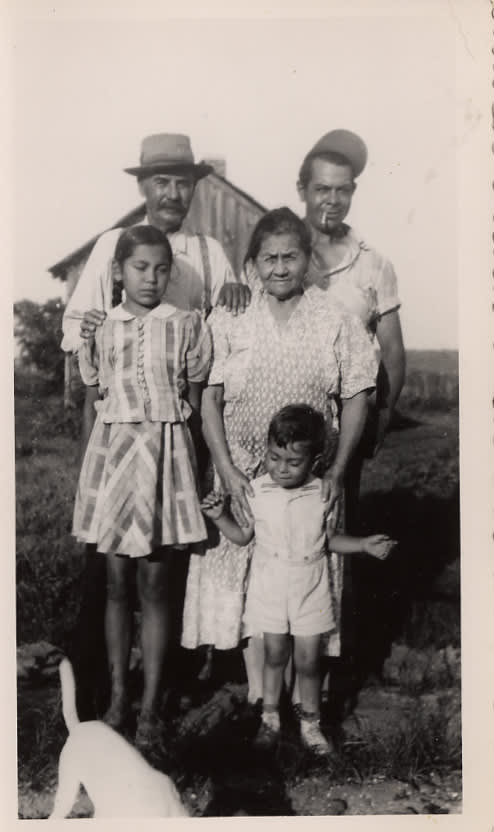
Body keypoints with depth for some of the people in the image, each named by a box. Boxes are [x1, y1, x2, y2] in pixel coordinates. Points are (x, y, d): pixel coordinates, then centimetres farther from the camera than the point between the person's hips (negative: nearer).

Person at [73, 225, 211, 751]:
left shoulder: (185, 326, -1)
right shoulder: (99, 328, 5)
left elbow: (194, 398, 4)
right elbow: (98, 393, 11)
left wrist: (160, 420, -3)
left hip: (164, 452, -2)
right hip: (112, 451, 2)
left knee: (154, 584, 3)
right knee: (116, 583, 9)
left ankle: (150, 706, 14)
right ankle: (117, 695, 22)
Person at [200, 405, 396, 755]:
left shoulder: (322, 494, -8)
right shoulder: (257, 491, -8)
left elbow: (330, 539, 4)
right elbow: (243, 536, 3)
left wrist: (365, 544, -7)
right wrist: (221, 516, -11)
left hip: (311, 591, 0)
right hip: (270, 588, 0)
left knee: (308, 660, 7)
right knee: (275, 654, 13)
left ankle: (310, 722, 27)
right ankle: (270, 716, 32)